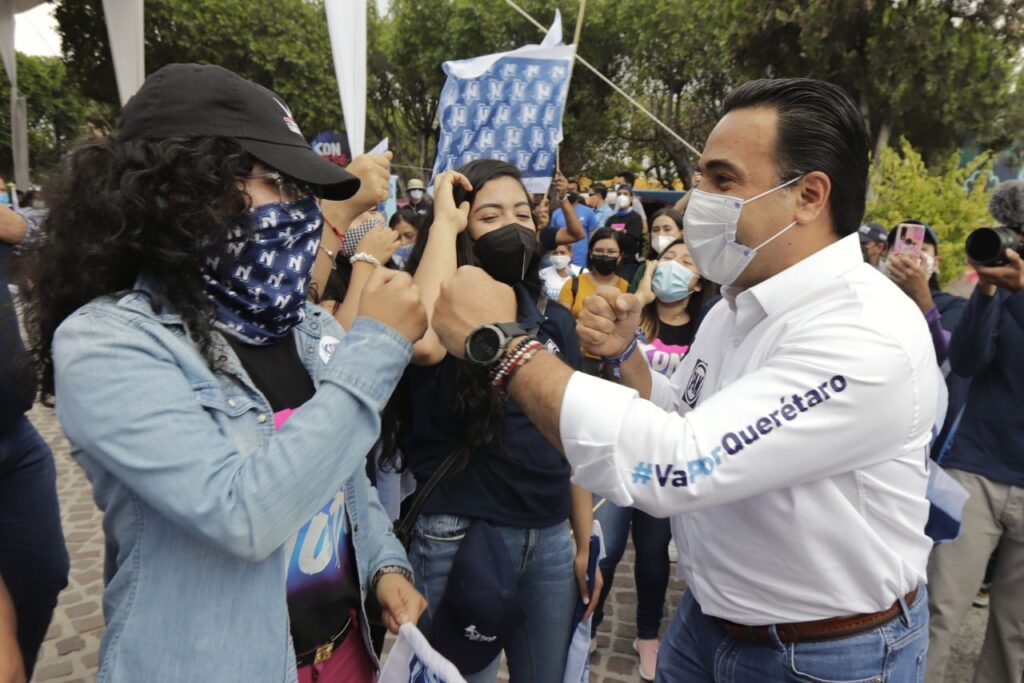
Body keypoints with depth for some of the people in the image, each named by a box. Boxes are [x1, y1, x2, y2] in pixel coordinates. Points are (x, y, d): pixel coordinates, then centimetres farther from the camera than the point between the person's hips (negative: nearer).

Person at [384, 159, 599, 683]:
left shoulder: (554, 321, 5)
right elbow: (422, 344, -35)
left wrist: (585, 544, 9)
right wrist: (443, 222, -22)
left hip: (550, 537, 5)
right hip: (459, 537, -4)